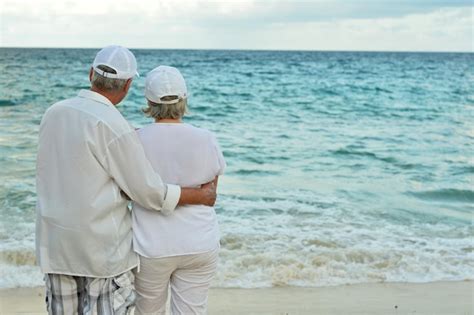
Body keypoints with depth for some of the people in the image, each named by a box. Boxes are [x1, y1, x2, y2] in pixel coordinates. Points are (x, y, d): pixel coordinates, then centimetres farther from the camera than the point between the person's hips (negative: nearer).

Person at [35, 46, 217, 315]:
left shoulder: (54, 113, 2)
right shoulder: (115, 127, -19)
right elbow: (151, 194, -15)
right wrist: (202, 196, -1)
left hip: (55, 241, 7)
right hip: (103, 244, -6)